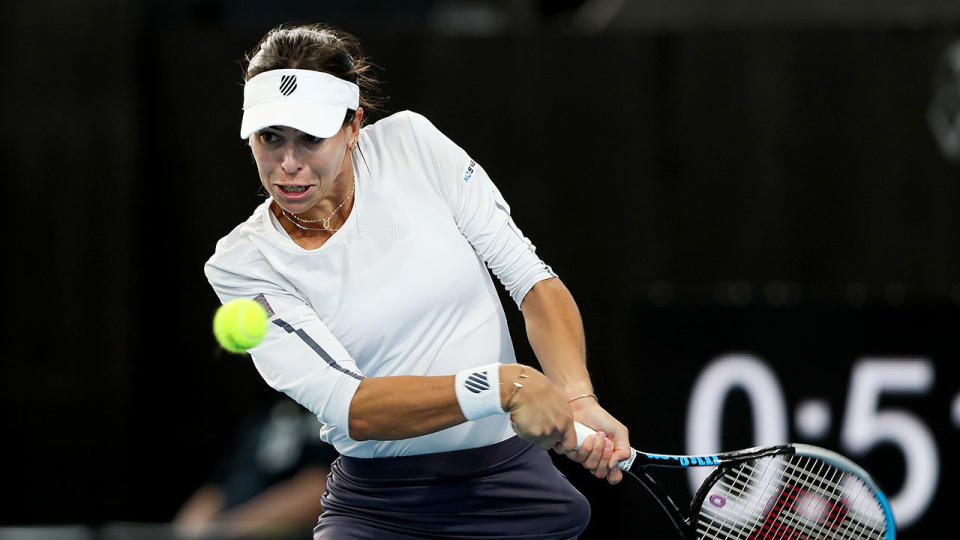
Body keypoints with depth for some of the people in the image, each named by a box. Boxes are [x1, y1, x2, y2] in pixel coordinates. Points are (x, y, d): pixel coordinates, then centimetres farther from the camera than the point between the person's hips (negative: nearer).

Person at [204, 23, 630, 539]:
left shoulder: (410, 144, -3)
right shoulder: (241, 263, -8)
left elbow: (532, 278, -5)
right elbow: (348, 409, -20)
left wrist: (578, 400, -23)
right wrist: (503, 385, -32)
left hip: (516, 493, 2)